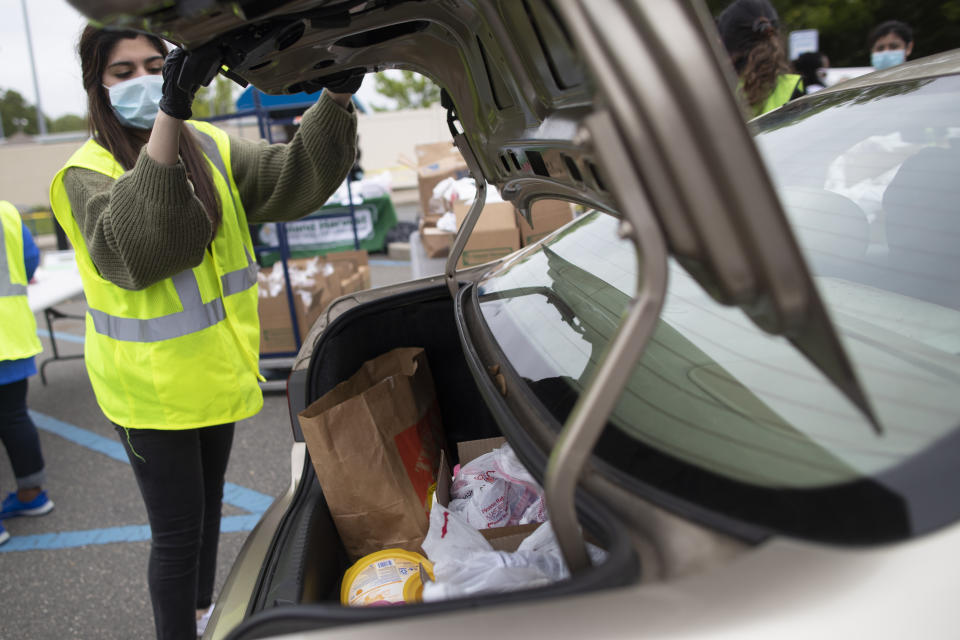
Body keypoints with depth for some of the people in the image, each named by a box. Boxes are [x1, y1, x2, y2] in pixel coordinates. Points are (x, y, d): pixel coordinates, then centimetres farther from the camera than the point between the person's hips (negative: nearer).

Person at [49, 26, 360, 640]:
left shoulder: (210, 148, -1)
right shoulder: (87, 173, -16)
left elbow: (294, 177, -13)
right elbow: (129, 247, -37)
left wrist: (338, 95, -30)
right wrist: (170, 115, -49)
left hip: (215, 371, 6)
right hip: (151, 387, -6)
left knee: (208, 504, 24)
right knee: (177, 528, 2)